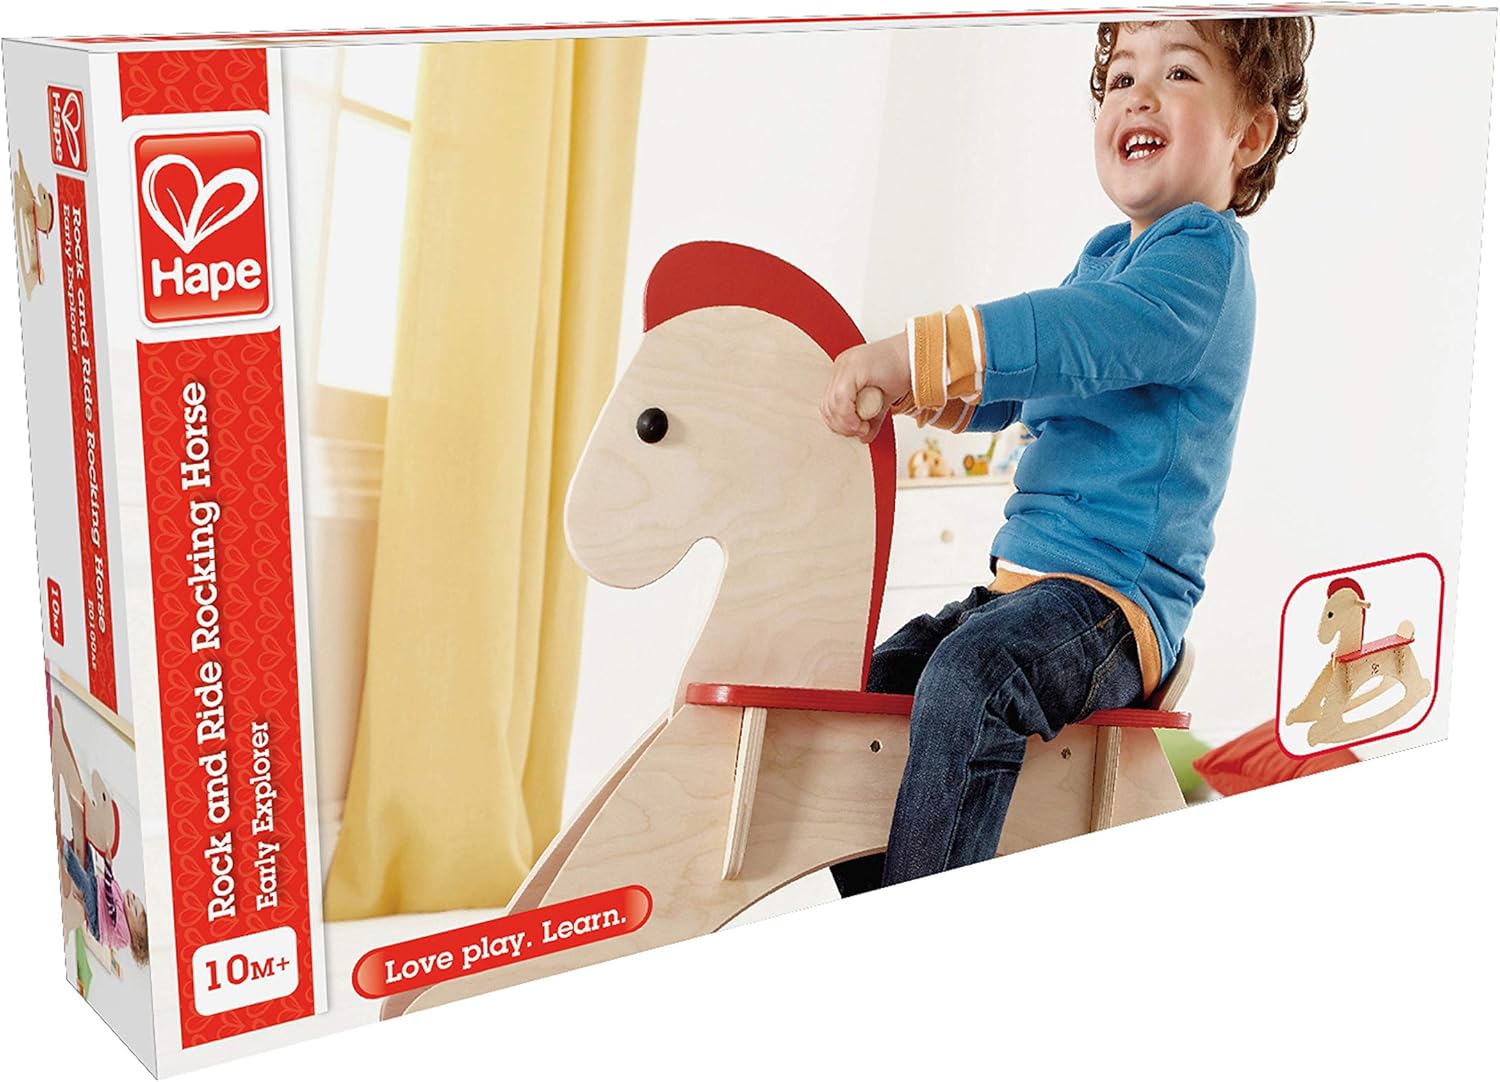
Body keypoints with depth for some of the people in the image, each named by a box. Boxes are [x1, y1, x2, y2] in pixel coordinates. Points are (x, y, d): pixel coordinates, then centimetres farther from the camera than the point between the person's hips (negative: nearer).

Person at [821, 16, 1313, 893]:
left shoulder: (1205, 253, -10)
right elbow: (1014, 390, 29)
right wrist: (921, 386, 9)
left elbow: (1082, 337, -29)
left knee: (970, 678, -35)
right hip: (1024, 579, 10)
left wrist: (913, 354, -36)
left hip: (1117, 596, -10)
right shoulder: (1107, 257, 19)